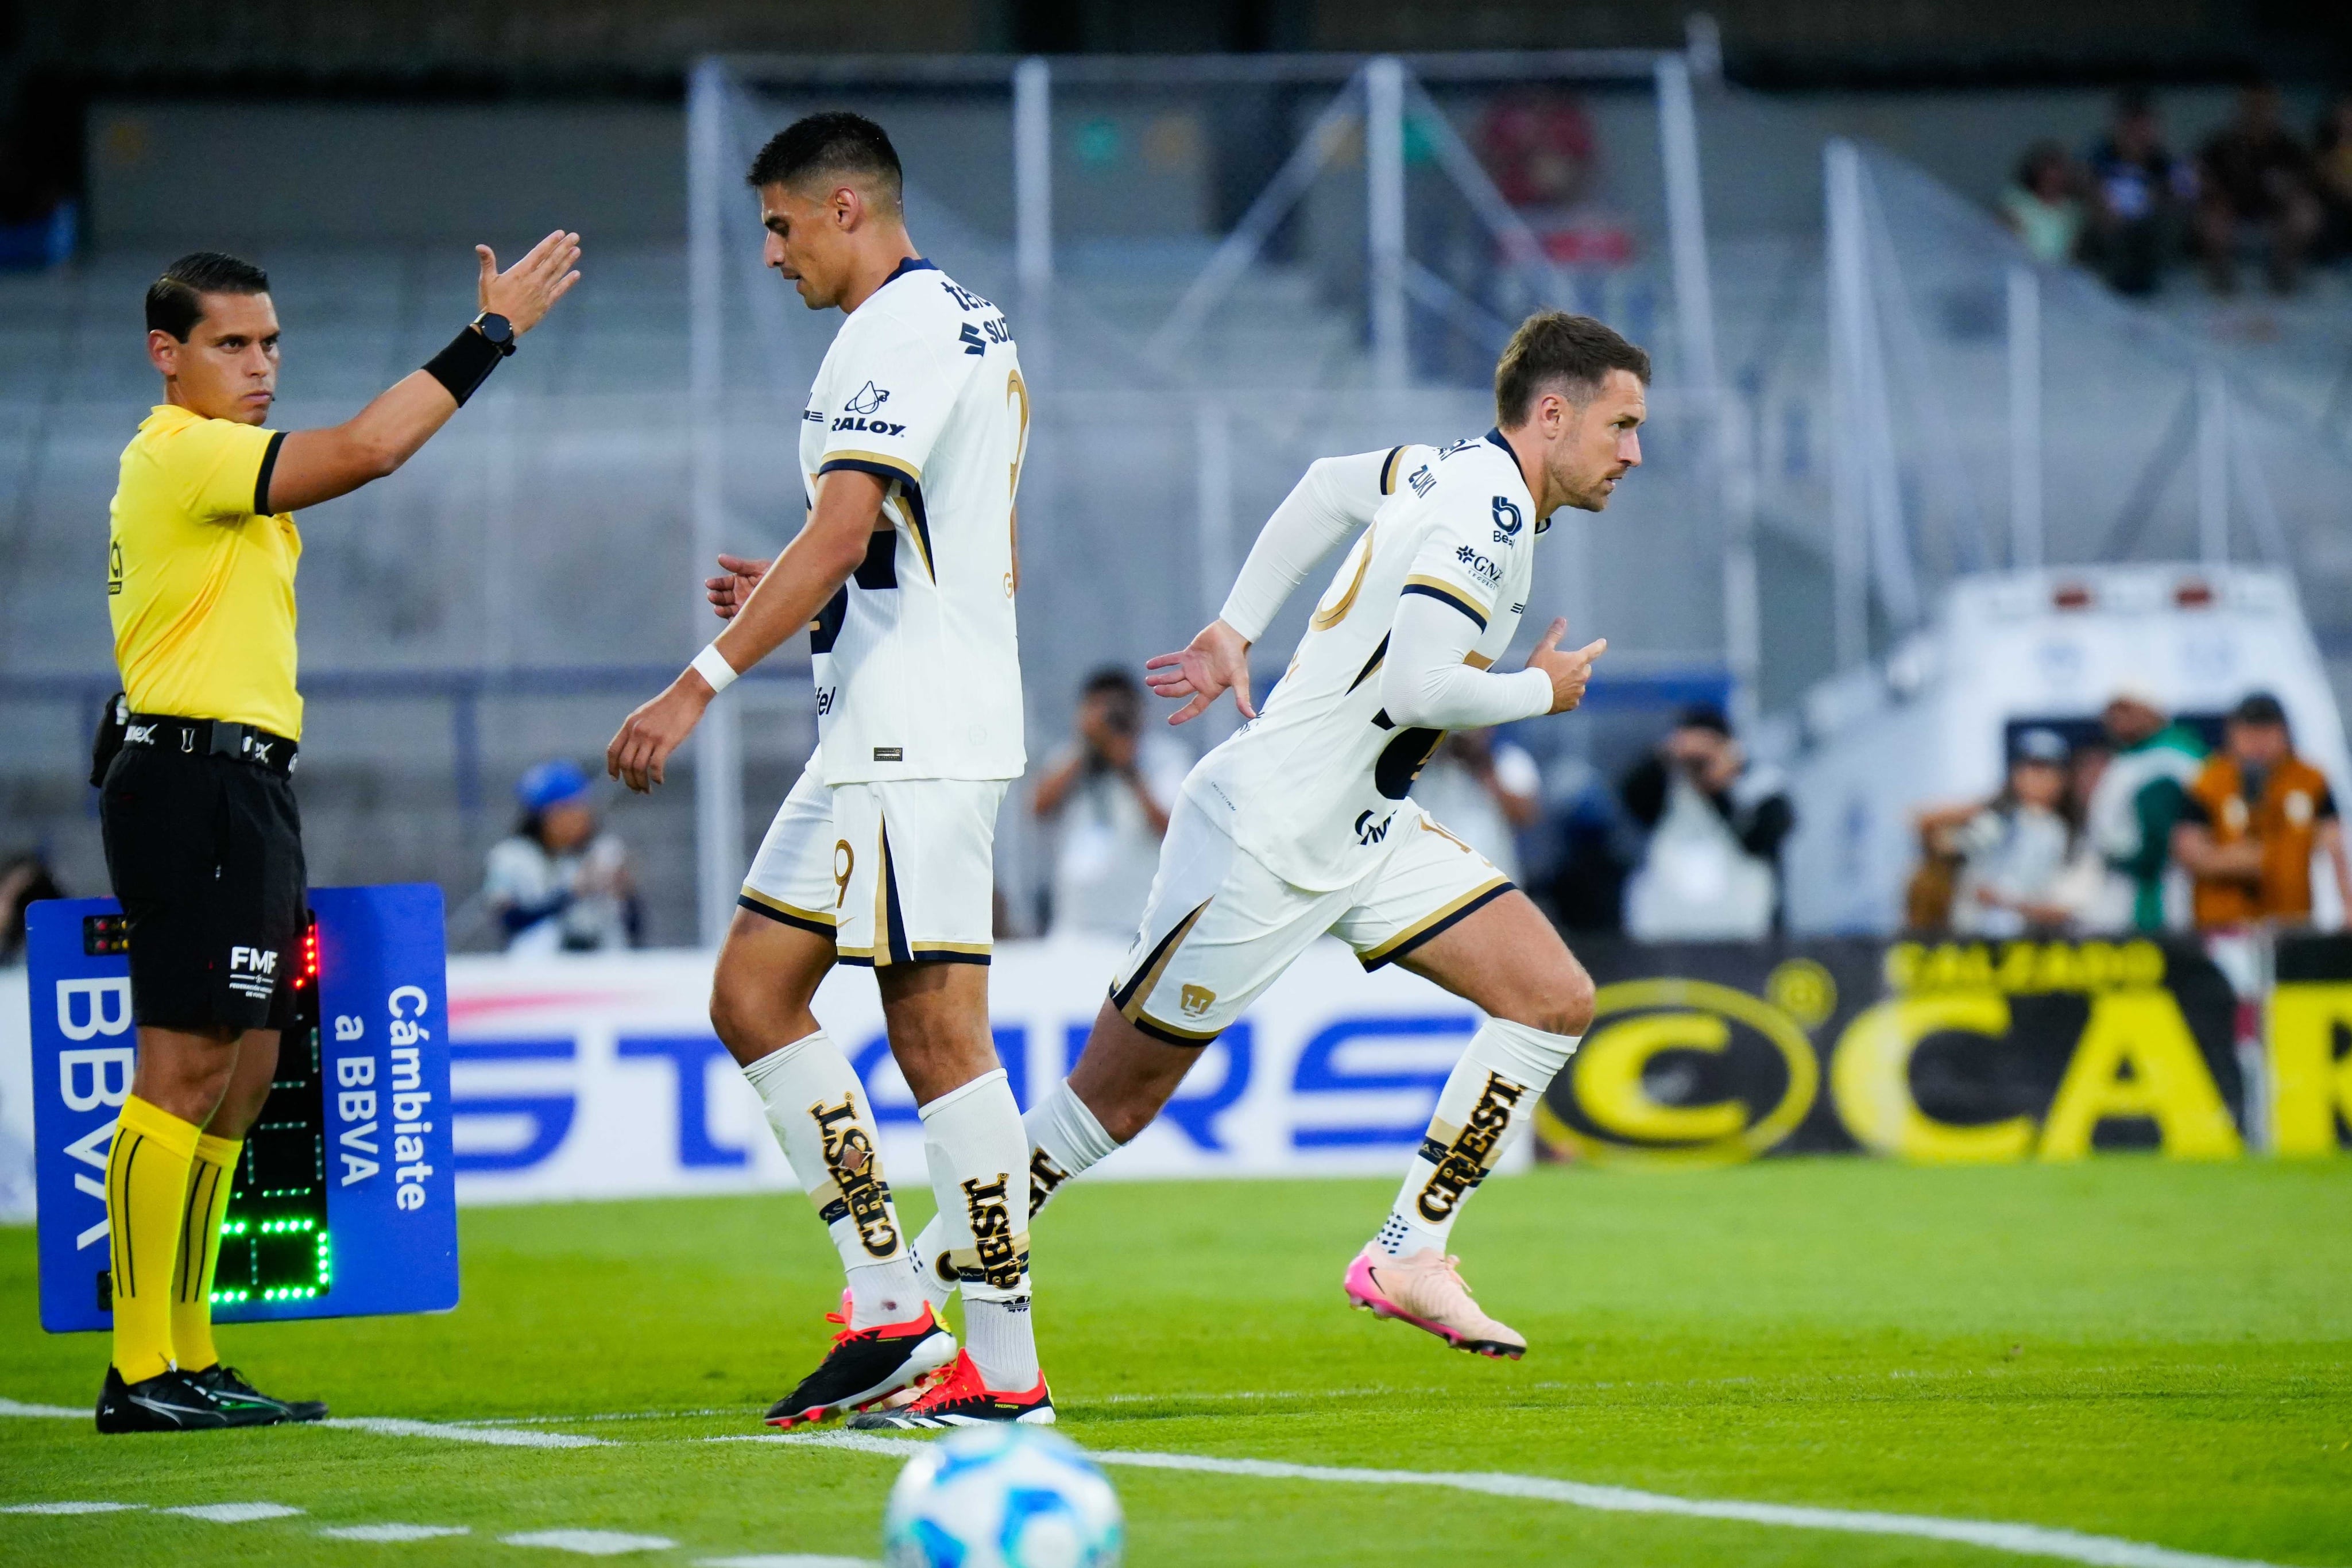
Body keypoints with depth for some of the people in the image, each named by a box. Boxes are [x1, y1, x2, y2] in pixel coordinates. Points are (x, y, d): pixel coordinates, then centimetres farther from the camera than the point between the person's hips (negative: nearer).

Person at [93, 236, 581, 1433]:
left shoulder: (199, 465, 22)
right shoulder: (183, 457, -11)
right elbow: (364, 450, -23)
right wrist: (490, 335, -17)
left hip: (238, 786, 11)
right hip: (196, 784, -11)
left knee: (239, 1079, 10)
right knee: (186, 1071, -13)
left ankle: (189, 1359, 12)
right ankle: (139, 1371, -15)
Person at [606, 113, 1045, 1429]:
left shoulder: (897, 335, -12)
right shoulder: (971, 325, 20)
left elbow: (840, 535, -22)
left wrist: (703, 682, -22)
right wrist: (797, 600, 25)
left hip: (914, 745, -11)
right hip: (880, 739, 11)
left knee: (940, 1034, -10)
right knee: (754, 996, 9)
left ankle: (1005, 1370, -9)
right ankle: (892, 1315, 5)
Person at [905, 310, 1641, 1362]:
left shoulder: (1464, 475, 8)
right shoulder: (1489, 508, -20)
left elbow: (1328, 486, 25)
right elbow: (1416, 686, -29)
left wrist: (1236, 628, 25)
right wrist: (1539, 691, -11)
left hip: (1368, 836, 9)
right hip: (1267, 833, -9)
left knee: (1555, 1001, -4)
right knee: (1114, 1099, -2)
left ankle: (1407, 1256, -1)